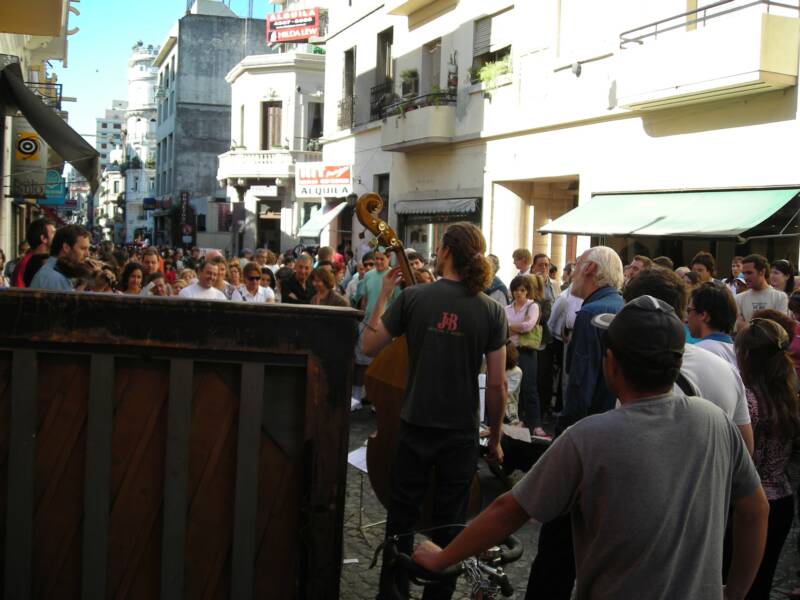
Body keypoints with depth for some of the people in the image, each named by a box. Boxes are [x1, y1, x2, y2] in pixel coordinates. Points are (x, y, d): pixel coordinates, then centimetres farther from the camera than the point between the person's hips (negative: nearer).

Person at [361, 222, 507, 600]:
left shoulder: (412, 297, -10)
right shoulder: (491, 311, -7)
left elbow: (369, 346, -1)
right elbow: (497, 384, -6)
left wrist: (383, 295, 7)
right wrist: (495, 437, 6)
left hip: (415, 427, 0)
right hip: (462, 433, 0)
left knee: (401, 518, 15)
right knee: (449, 525, 13)